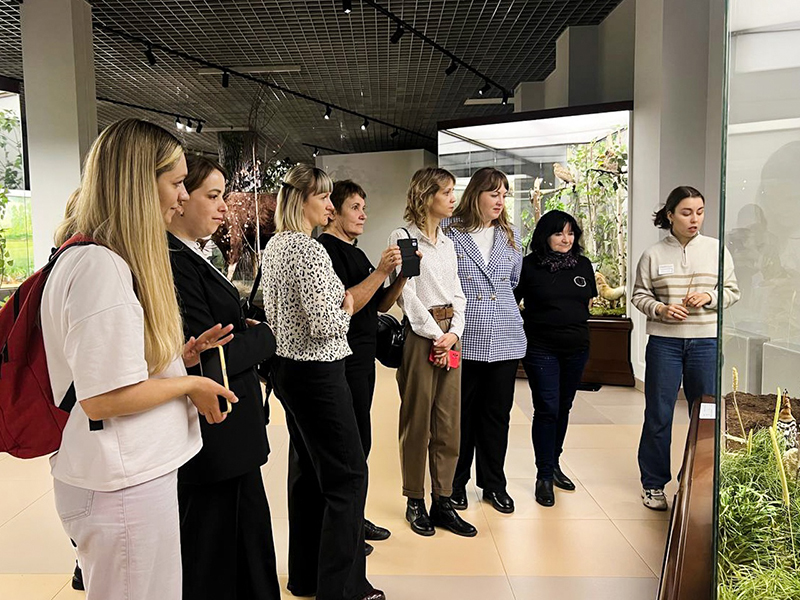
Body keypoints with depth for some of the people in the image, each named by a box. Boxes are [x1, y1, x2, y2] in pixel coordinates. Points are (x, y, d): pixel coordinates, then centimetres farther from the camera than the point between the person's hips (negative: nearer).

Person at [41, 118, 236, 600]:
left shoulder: (120, 260, 11)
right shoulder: (100, 266, -21)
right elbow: (102, 397, -24)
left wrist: (181, 356, 5)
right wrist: (191, 384, -12)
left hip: (138, 471, 10)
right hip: (123, 484, -10)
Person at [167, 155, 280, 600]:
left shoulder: (194, 256, 10)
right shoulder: (172, 262, -20)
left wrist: (246, 333, -2)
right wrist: (262, 336, -8)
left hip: (230, 434, 10)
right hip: (215, 440, -9)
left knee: (248, 535, 21)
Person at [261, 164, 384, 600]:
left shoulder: (274, 246, 10)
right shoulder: (310, 250, -19)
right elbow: (325, 326, -23)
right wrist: (346, 307, -3)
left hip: (286, 367, 10)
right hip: (317, 373, -10)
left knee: (307, 469, 18)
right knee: (348, 476, 0)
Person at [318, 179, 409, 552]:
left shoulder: (354, 252, 18)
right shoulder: (324, 248, -11)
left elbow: (382, 304, 16)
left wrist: (402, 273, 2)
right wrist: (380, 271, -24)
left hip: (362, 357, 10)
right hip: (343, 358, -9)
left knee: (359, 442, 15)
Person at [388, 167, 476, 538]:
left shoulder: (447, 243, 16)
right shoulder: (402, 238, -5)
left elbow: (457, 294, 14)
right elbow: (407, 295, -11)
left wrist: (453, 333, -1)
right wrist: (435, 335, -11)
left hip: (450, 336, 7)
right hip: (419, 335, -6)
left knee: (449, 421, 8)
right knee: (417, 421, 2)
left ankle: (443, 502, 19)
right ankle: (415, 503, 16)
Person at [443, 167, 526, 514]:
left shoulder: (511, 236, 12)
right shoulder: (450, 233, -3)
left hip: (505, 338, 4)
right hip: (465, 339, -4)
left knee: (498, 413, 11)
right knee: (463, 413, 6)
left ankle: (493, 483, 27)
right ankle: (456, 482, 24)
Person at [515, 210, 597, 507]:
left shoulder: (583, 265, 7)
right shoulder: (530, 265, -7)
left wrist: (573, 322, 9)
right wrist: (528, 325, -7)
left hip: (576, 348, 5)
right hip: (541, 349, -5)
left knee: (563, 407, 14)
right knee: (547, 408, -5)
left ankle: (554, 464, 30)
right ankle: (544, 476, 6)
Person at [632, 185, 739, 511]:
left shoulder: (717, 250, 3)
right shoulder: (653, 255, -1)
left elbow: (732, 291, 8)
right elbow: (639, 295, 4)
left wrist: (710, 297, -11)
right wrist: (660, 309, -14)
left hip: (706, 341, 2)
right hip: (664, 341, -1)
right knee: (658, 414, 5)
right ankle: (653, 483, 19)